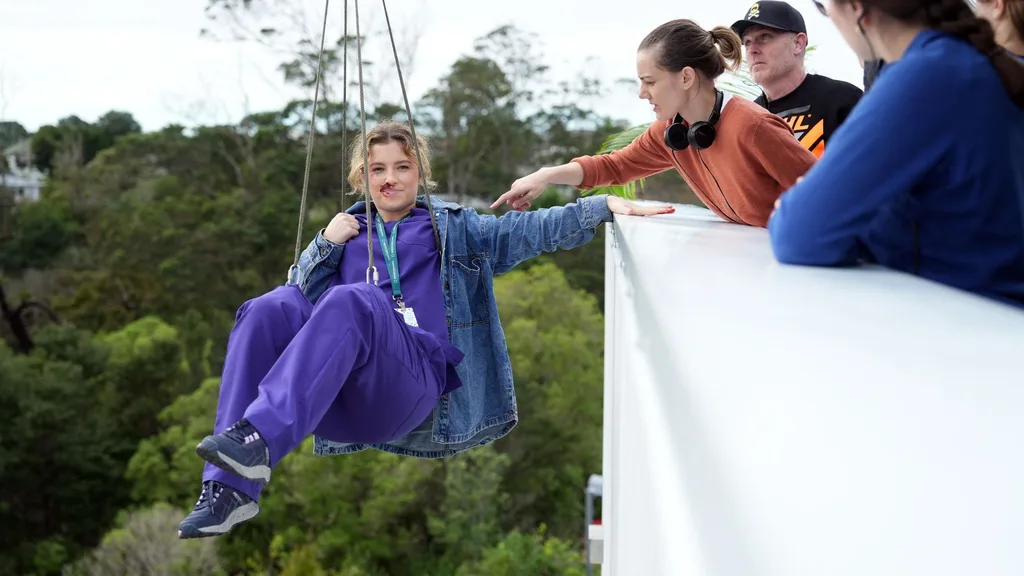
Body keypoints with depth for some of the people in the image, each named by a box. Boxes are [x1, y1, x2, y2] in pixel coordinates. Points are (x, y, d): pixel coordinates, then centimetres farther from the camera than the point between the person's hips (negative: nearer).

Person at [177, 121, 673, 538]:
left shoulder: (455, 230, 22)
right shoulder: (347, 233, 30)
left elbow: (535, 230, 7)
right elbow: (304, 297, 18)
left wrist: (603, 206, -8)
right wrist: (325, 245, 4)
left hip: (417, 387, -3)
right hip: (339, 404, 3)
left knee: (351, 300, -31)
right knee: (269, 309, -25)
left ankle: (260, 437, -46)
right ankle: (229, 489, -35)